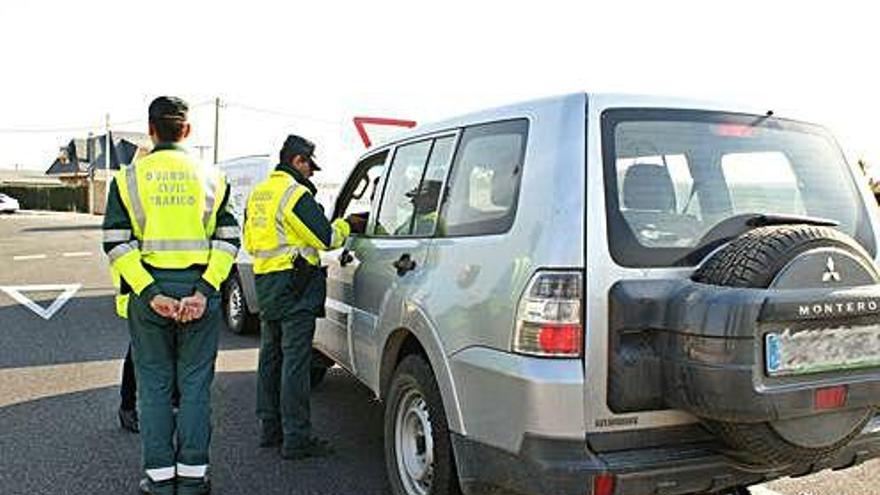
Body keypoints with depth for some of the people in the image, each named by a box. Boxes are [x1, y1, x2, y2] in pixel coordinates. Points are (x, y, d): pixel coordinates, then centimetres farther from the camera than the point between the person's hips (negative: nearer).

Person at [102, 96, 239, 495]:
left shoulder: (128, 178, 2)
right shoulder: (210, 177, 5)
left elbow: (117, 243, -7)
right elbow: (228, 239, -4)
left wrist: (150, 293, -11)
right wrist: (204, 291, -9)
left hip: (147, 290, 0)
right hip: (199, 288, 1)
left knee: (154, 385, 10)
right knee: (194, 383, 9)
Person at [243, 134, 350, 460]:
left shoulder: (258, 193, 16)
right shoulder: (295, 193, -13)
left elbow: (250, 242, 23)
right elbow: (326, 238, -14)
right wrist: (344, 226, 4)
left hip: (265, 283, 9)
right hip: (295, 286, -9)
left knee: (271, 356, 15)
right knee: (295, 360, -7)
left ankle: (270, 428, 24)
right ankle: (296, 438, -3)